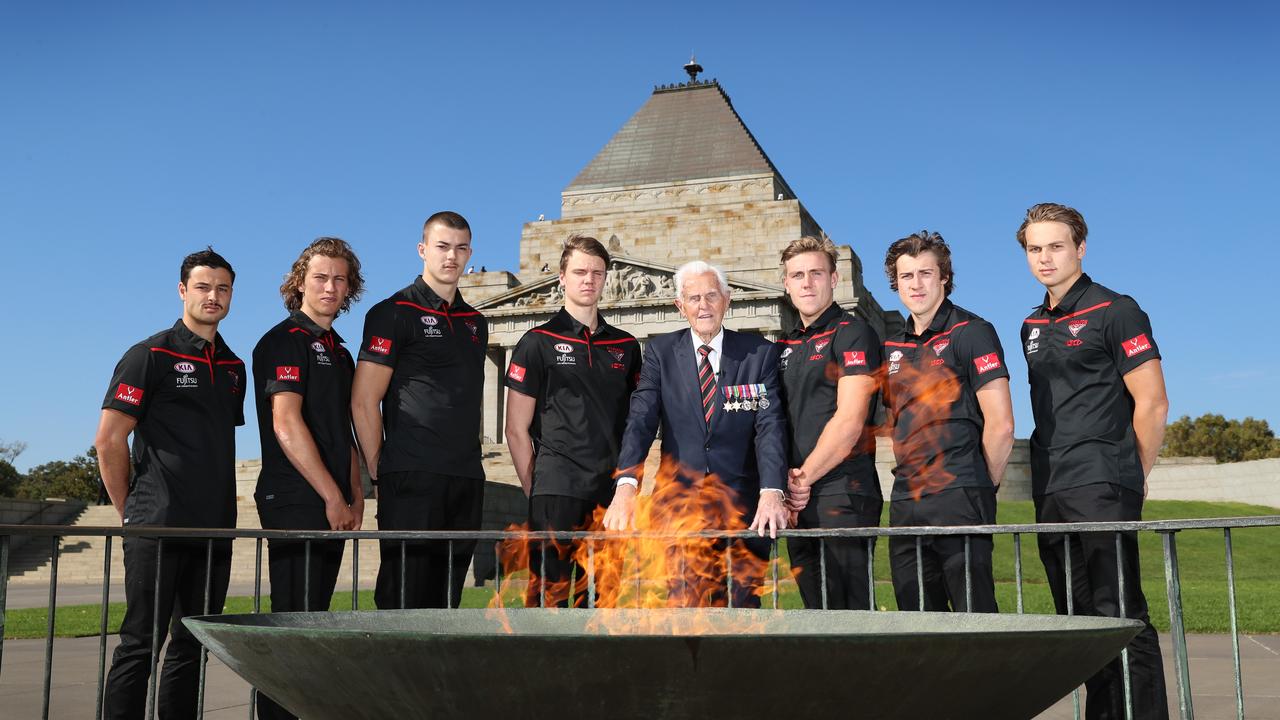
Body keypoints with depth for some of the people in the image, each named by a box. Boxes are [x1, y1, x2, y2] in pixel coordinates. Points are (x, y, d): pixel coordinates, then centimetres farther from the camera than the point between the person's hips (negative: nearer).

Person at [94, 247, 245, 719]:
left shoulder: (233, 367, 16)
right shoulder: (150, 356, -3)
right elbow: (108, 440, -5)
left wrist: (221, 509, 15)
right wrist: (129, 511, -1)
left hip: (215, 529, 6)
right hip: (158, 528, -6)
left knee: (193, 645, 10)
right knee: (141, 642, -4)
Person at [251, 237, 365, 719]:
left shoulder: (338, 352, 20)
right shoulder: (285, 341, -5)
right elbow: (286, 425, -15)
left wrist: (356, 496, 12)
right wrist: (333, 497, -14)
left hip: (333, 505, 8)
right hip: (295, 501, -8)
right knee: (293, 620, -8)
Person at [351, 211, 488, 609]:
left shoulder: (475, 322, 18)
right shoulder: (394, 313, -1)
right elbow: (364, 401, -5)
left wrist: (468, 465, 14)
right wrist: (379, 473, -7)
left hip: (466, 481, 6)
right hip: (411, 479, -6)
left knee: (445, 599, 11)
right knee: (402, 597, -4)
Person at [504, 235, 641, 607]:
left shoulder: (626, 346, 14)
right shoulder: (538, 342, 3)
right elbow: (517, 429, 2)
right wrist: (535, 492, -3)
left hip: (613, 493, 4)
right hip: (557, 491, -4)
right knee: (548, 594, -5)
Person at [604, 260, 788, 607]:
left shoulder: (759, 353, 3)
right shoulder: (660, 352, 5)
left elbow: (771, 425, -7)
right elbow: (641, 419, -5)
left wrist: (772, 492, -23)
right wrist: (626, 485, -21)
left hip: (742, 509, 0)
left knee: (742, 604, 5)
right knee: (681, 604, -3)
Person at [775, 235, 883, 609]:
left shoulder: (852, 332, -5)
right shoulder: (785, 346, 18)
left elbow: (850, 421, -13)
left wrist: (804, 479, -9)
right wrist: (786, 482, 1)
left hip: (843, 493, -7)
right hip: (797, 500, 7)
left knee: (850, 608, -6)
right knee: (815, 608, 11)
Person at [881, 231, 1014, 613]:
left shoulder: (971, 332, -4)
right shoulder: (892, 347, 16)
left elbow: (1000, 425, -9)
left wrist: (983, 486, -1)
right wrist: (910, 479, 14)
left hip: (959, 498, -7)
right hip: (905, 501, 7)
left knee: (975, 615, -5)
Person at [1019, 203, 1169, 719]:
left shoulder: (1114, 311, -4)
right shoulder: (1033, 326, 17)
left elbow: (1152, 404, -6)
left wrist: (1133, 478, -1)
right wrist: (1047, 473, 13)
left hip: (1102, 489, -7)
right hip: (1051, 492, 7)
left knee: (1121, 617, -7)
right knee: (1078, 618, 11)